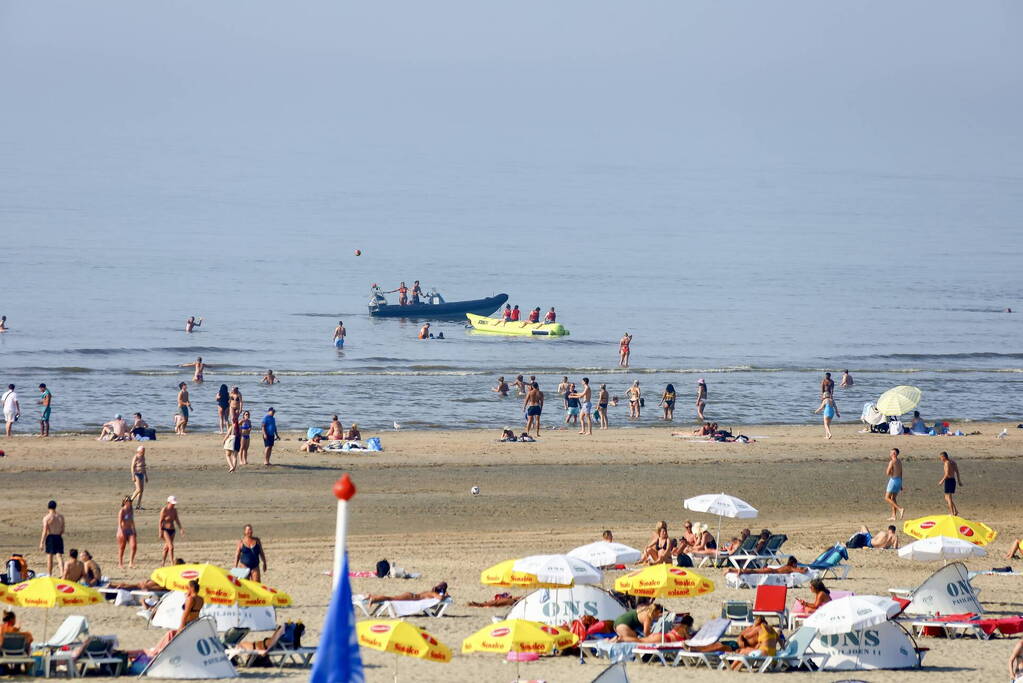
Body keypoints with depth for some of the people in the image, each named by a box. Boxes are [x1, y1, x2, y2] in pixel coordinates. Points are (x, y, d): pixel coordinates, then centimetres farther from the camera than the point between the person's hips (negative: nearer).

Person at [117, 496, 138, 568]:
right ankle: (120, 564, 13)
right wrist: (121, 532, -25)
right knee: (122, 548, 3)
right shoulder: (122, 511, -9)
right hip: (123, 531, -6)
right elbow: (119, 522, -15)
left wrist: (134, 530, 23)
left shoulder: (131, 511, 11)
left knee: (134, 546, -10)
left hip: (130, 531, 6)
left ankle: (131, 563, -4)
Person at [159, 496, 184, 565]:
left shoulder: (174, 510, 5)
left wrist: (181, 529, 3)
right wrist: (160, 533, -16)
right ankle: (172, 563, -18)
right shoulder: (164, 510, -13)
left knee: (167, 547, 14)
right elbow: (160, 522, -12)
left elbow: (177, 521, 11)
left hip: (172, 530, 6)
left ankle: (163, 562, 26)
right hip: (165, 530, -6)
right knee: (171, 546, -16)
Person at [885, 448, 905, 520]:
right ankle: (894, 516, 11)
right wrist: (901, 485, 22)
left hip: (893, 480, -8)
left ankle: (900, 509, -16)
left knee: (887, 498, -2)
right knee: (893, 498, 14)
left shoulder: (892, 462, -15)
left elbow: (887, 473, -17)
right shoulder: (899, 462, 11)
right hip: (899, 480, 8)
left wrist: (886, 469, 5)